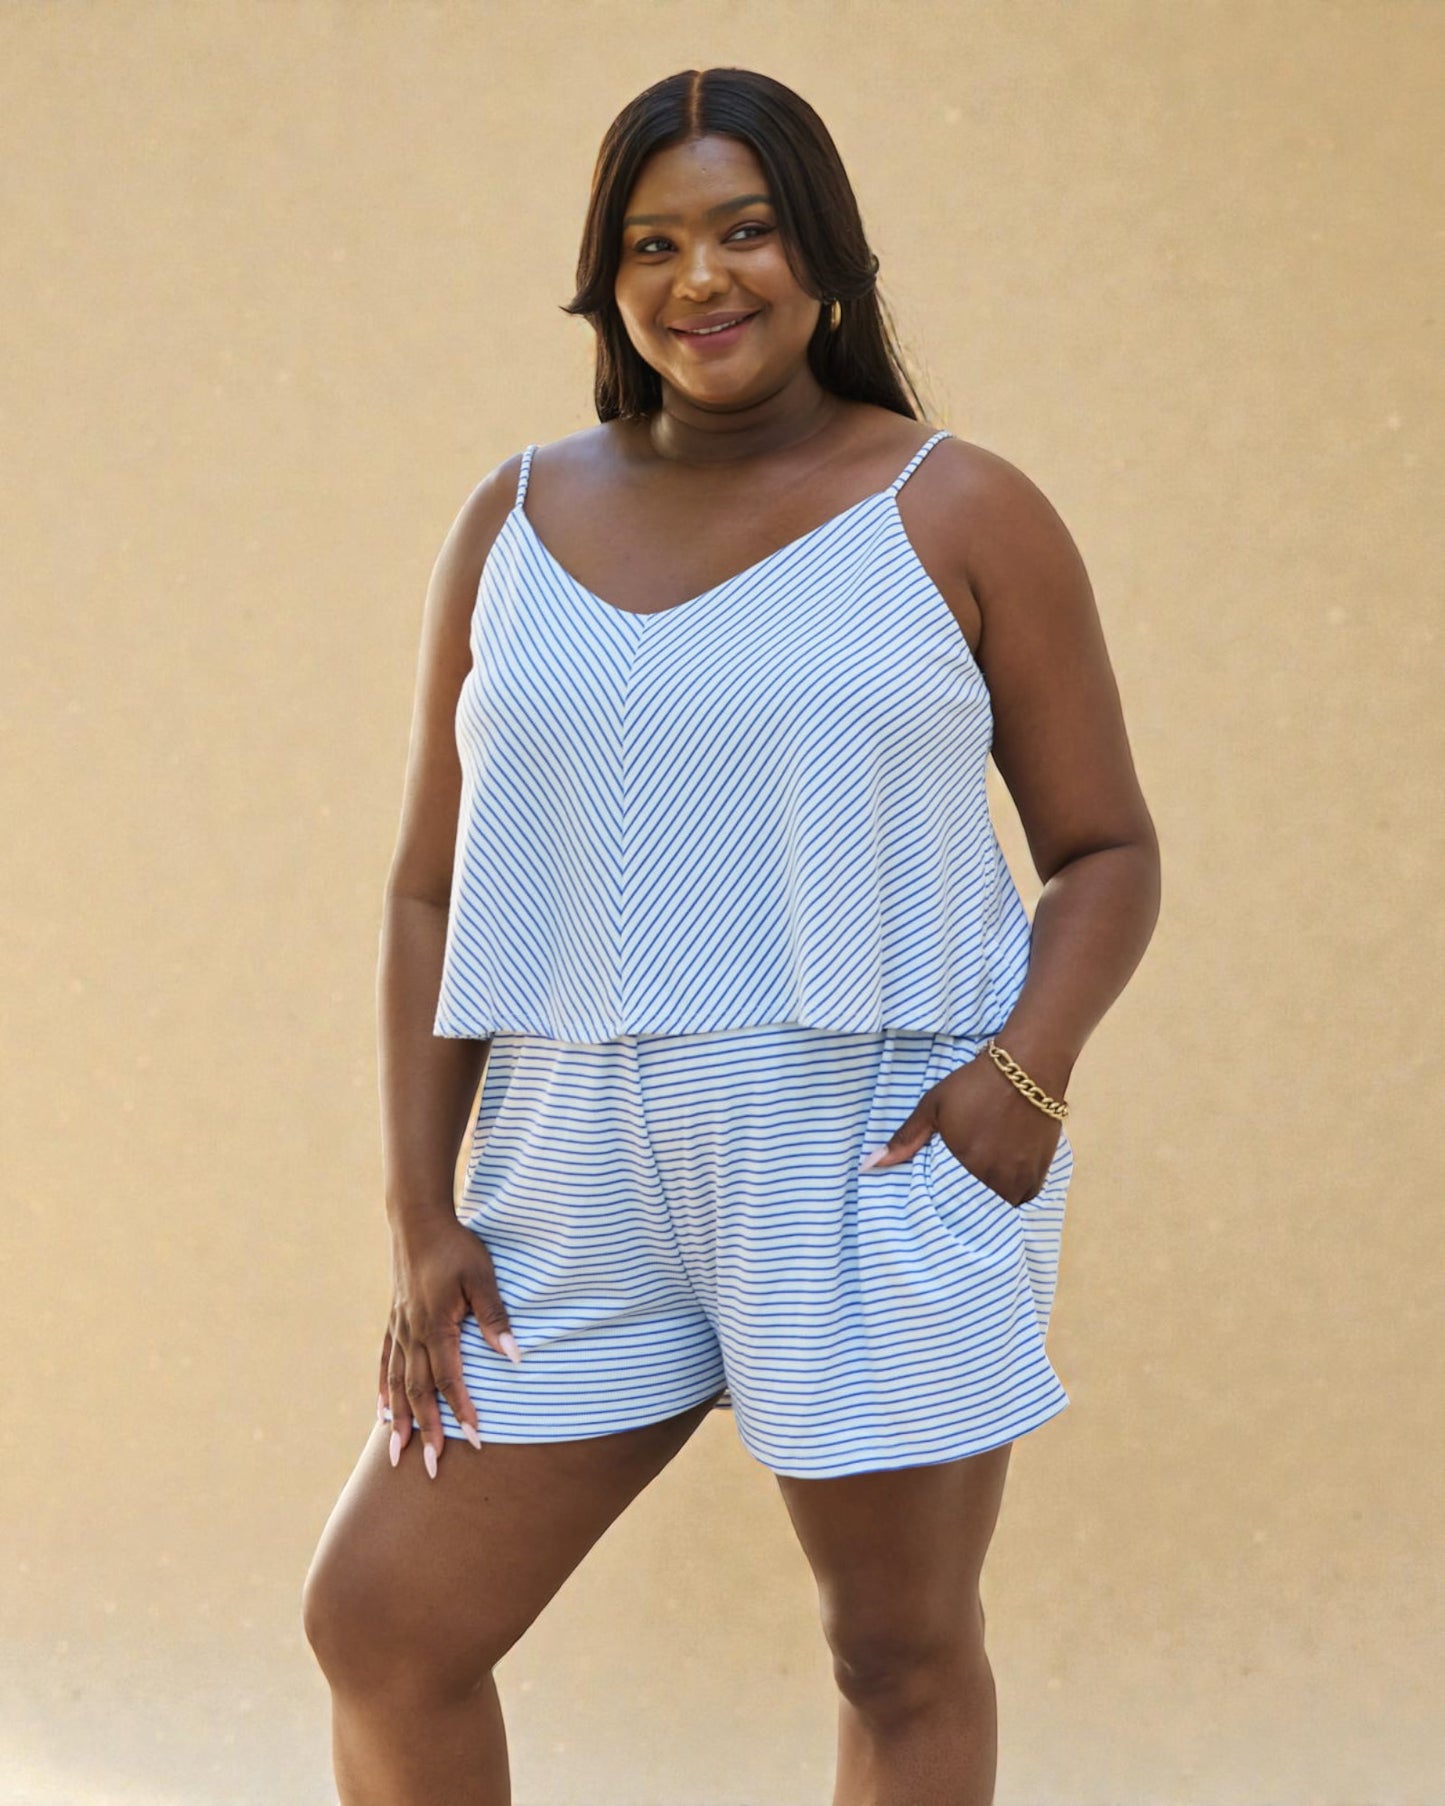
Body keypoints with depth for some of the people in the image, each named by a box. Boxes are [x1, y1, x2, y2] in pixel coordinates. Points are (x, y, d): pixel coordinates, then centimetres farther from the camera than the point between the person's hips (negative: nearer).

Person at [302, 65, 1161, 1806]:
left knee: (904, 1653, 6)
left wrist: (1028, 1067, -17)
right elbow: (432, 890, 9)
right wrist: (418, 1214, 1)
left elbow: (1108, 850, 2)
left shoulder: (962, 516, -2)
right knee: (377, 1623, 4)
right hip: (591, 1181, 4)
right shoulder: (516, 522, 7)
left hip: (886, 1159, -3)